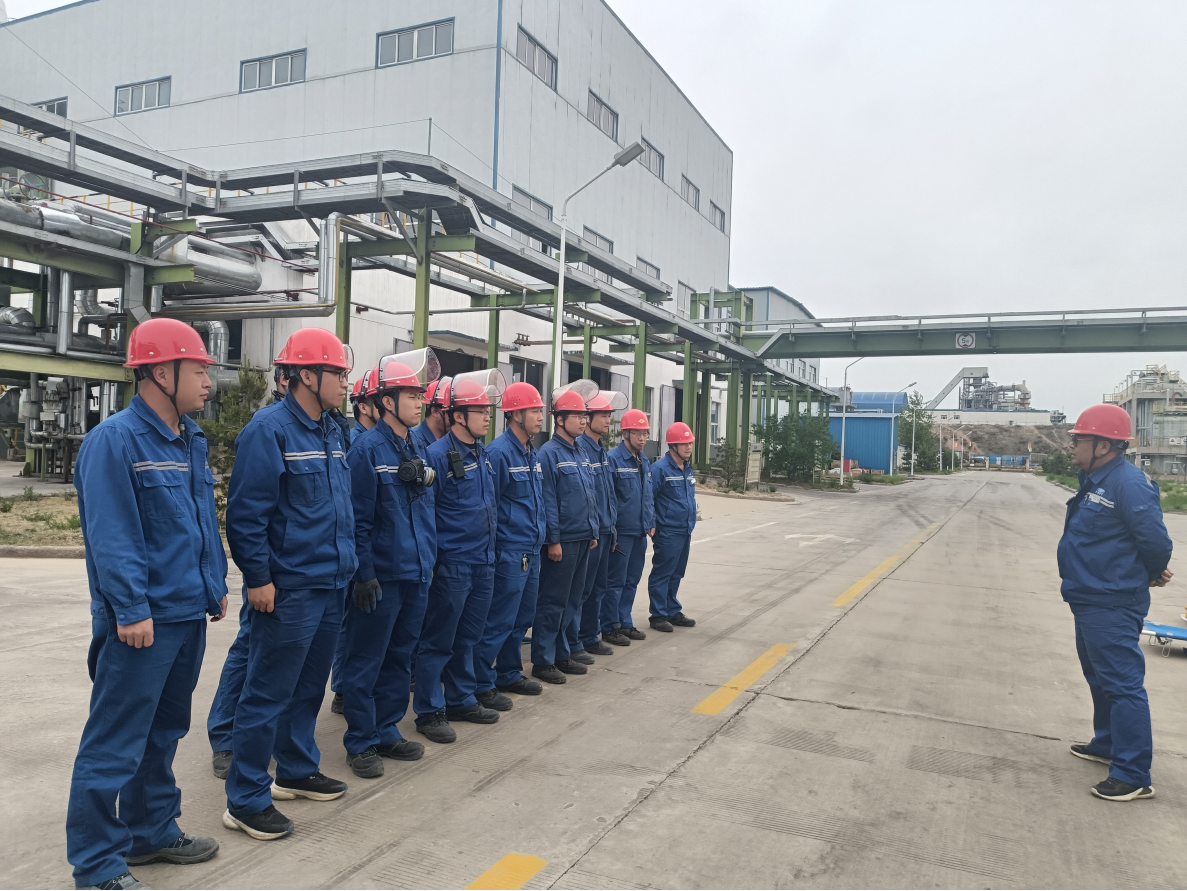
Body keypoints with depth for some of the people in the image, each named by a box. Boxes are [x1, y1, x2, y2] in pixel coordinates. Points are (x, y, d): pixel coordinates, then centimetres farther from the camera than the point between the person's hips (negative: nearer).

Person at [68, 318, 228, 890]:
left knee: (163, 733, 20)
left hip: (189, 614, 9)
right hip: (142, 622, -9)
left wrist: (216, 584, 17)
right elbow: (111, 536, -19)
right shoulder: (114, 441, -15)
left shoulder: (191, 440, 12)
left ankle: (152, 831, 35)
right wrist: (131, 609, -20)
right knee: (114, 744, 1)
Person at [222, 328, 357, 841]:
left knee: (309, 686, 20)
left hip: (331, 584, 9)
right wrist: (258, 578, -17)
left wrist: (348, 562, 18)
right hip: (288, 588, -8)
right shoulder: (269, 431, -15)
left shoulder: (332, 433, 12)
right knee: (268, 693, 1)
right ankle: (246, 799, 14)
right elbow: (246, 511, -17)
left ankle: (297, 770, 36)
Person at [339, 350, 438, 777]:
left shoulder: (415, 449, 11)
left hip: (416, 575, 8)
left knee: (399, 660, 17)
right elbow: (358, 519, -15)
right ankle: (360, 742, 19)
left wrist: (428, 560, 14)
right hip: (382, 577, -8)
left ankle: (386, 732, 30)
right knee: (365, 663, 6)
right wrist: (364, 574, -16)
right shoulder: (367, 449, -12)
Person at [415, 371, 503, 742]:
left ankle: (460, 700, 30)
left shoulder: (482, 453, 11)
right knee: (438, 641, 3)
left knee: (467, 637, 17)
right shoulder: (438, 455, -14)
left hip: (483, 561, 8)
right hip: (451, 564, -8)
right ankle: (429, 711, 15)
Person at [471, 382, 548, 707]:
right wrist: (491, 551, -14)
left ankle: (509, 674, 32)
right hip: (509, 553, -9)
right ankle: (481, 684, 10)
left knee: (522, 618, 17)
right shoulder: (499, 453, -15)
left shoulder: (533, 454, 12)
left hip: (532, 551, 9)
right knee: (499, 621, -2)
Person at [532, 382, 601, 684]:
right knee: (553, 601, -1)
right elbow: (547, 500, -16)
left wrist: (593, 531, 16)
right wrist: (553, 540, -18)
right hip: (563, 540, -8)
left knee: (571, 599, 15)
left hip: (583, 538, 8)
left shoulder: (580, 454, 14)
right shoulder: (549, 453, -12)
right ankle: (542, 661, 10)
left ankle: (561, 655, 26)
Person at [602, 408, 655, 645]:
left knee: (631, 581, 15)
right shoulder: (613, 459, -12)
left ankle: (625, 623, 25)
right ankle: (609, 628, 11)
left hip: (640, 532, 7)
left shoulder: (645, 462, 12)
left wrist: (651, 523, 11)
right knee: (615, 582, 1)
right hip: (622, 531, -7)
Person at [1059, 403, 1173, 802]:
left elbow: (1155, 540, -21)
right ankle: (1106, 744, 39)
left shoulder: (1129, 483, -20)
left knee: (1122, 685, -6)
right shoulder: (1094, 482, 12)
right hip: (1089, 601, 11)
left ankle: (1133, 776, 0)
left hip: (1112, 608, -11)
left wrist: (1151, 575, -2)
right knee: (1100, 679, 23)